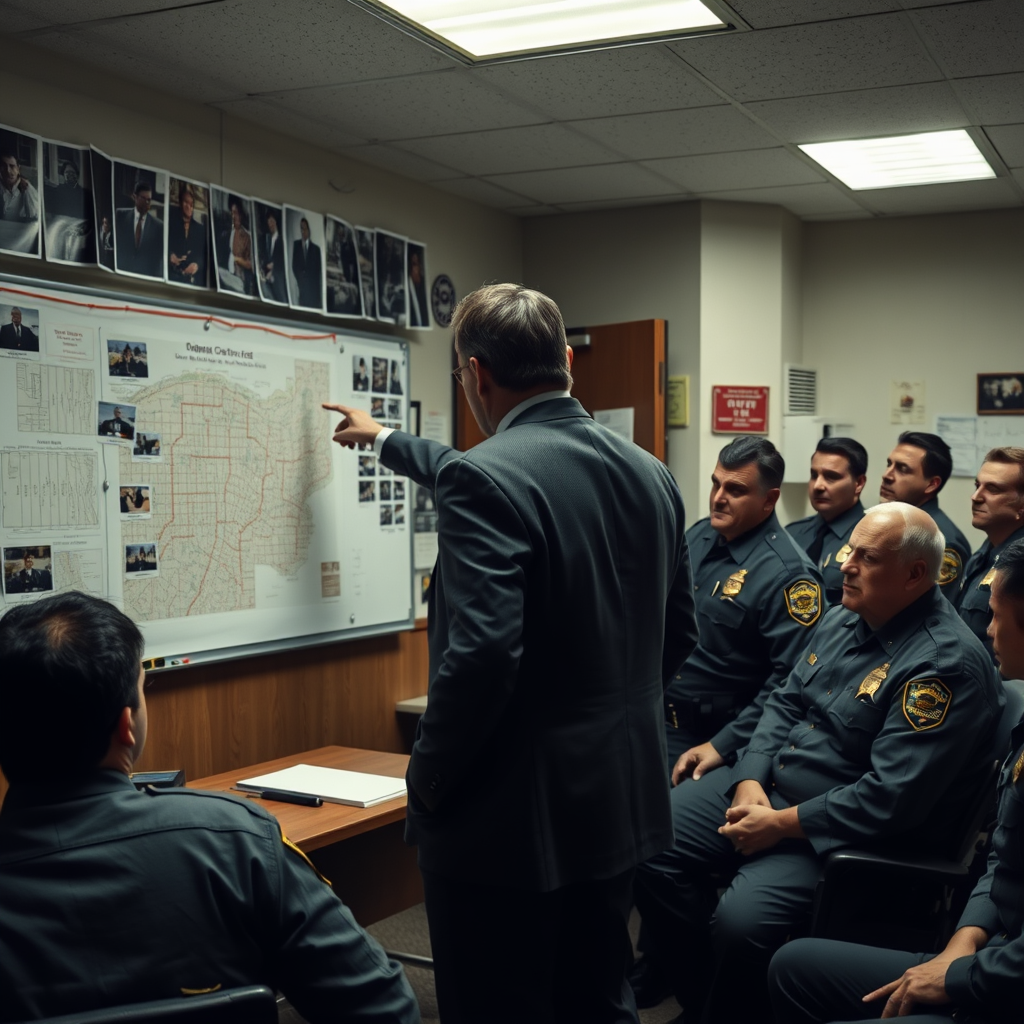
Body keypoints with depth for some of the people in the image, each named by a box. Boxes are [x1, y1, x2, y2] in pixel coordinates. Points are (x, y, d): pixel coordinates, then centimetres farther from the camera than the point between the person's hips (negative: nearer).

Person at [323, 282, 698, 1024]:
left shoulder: (484, 477, -19)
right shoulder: (651, 474, 5)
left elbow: (481, 653, -28)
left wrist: (428, 781, -11)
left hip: (512, 818, -8)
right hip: (621, 801, 8)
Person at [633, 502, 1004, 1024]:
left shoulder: (944, 664, -19)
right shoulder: (842, 618, 8)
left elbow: (889, 799, -24)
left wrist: (780, 824, -18)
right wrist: (750, 781, -5)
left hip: (845, 833, -8)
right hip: (766, 785, 9)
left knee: (740, 921, -29)